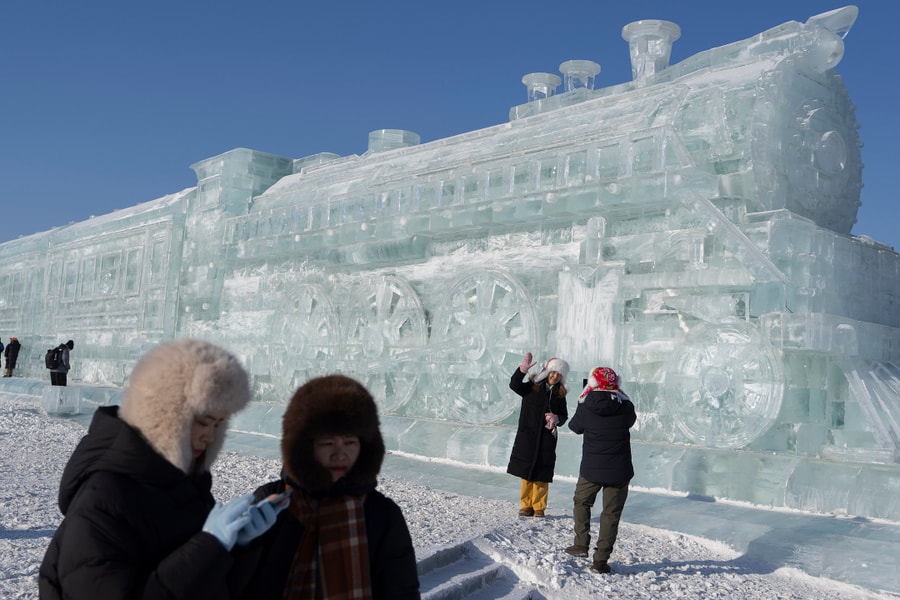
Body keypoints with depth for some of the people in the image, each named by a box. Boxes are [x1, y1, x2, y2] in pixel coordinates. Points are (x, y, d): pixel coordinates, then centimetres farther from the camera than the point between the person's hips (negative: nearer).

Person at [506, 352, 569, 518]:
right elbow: (514, 385, -16)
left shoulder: (560, 394, 8)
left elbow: (564, 415, 15)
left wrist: (557, 419, -8)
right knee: (526, 471, 2)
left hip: (547, 438, 2)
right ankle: (526, 505, 14)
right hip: (527, 436, -1)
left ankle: (539, 507, 13)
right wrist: (523, 368, -29)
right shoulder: (532, 387, 0)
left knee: (542, 474, 2)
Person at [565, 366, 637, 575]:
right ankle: (601, 559, 7)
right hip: (619, 471, 0)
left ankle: (581, 544, 22)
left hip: (591, 469, 0)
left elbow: (575, 426, 8)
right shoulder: (626, 407, -9)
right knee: (611, 514, 8)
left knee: (581, 503, 25)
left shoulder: (585, 409, -11)